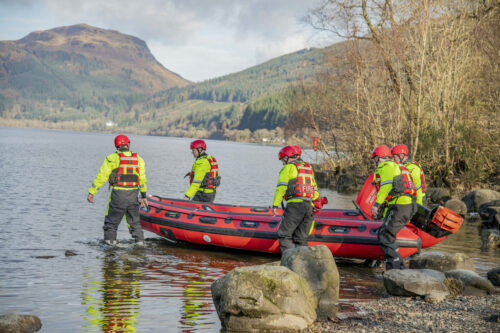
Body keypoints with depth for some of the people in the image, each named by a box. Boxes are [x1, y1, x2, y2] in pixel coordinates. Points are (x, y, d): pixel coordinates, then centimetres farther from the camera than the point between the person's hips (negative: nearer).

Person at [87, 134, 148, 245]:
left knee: (111, 220, 6)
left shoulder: (112, 158, -3)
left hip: (118, 194, -4)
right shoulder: (138, 159, 9)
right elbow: (142, 179, 11)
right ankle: (140, 241, 11)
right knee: (134, 221, 15)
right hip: (133, 194, 4)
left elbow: (101, 177, -5)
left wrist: (91, 192, -1)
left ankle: (110, 241, 1)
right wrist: (143, 196, 19)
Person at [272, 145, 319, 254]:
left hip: (295, 205, -7)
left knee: (284, 235, -4)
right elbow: (315, 191, 24)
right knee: (301, 239, 11)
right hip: (309, 206, 7)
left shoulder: (288, 167, 4)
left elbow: (281, 187, -6)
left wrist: (275, 205, -5)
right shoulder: (309, 168, 26)